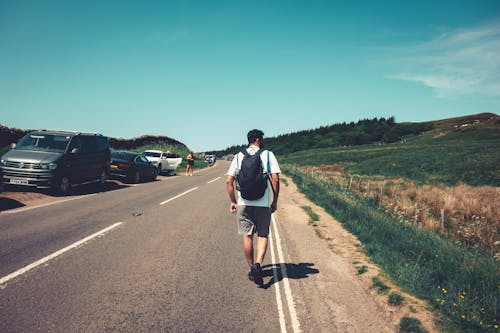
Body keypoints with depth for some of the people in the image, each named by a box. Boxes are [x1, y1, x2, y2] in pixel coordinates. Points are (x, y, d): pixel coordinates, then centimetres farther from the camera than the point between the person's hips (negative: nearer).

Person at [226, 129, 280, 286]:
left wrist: (233, 201, 11)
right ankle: (258, 264, -11)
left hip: (243, 202, 2)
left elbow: (229, 181, 2)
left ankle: (251, 269, 18)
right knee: (263, 235, 9)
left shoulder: (239, 156, 7)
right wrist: (275, 201, 2)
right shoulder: (268, 155, 2)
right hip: (263, 203, -2)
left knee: (247, 235, 11)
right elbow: (275, 179, -6)